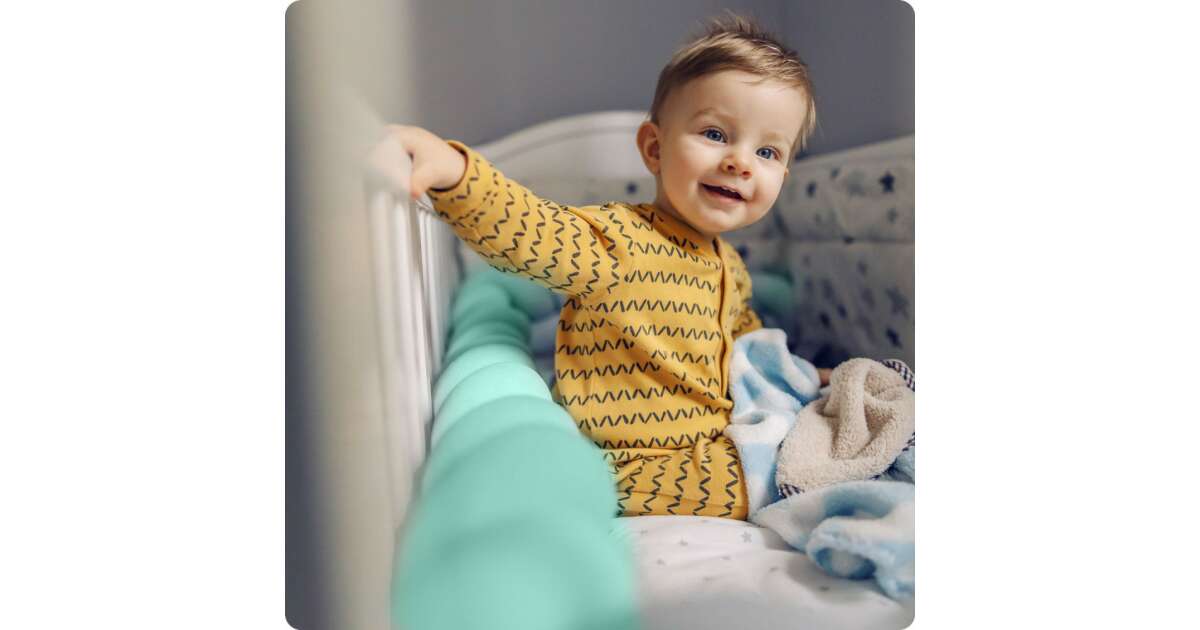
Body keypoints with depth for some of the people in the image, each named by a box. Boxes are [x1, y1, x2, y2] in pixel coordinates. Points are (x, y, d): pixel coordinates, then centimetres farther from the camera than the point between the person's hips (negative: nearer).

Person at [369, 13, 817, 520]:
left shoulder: (730, 268, 9)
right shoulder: (615, 242, -19)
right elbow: (527, 228, -37)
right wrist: (453, 172, -53)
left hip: (715, 451, 9)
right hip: (632, 472, -8)